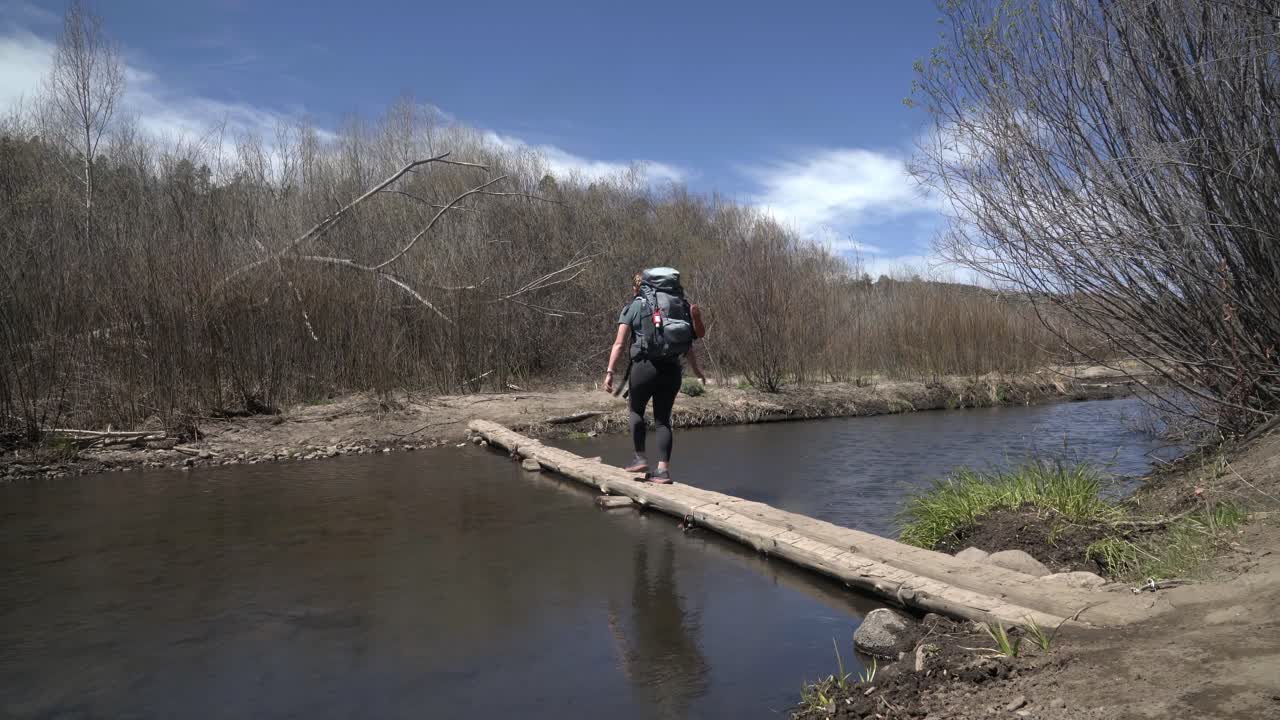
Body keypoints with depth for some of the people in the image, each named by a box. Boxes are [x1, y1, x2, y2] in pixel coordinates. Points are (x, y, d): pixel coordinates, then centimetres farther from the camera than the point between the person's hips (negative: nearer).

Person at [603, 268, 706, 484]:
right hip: (672, 369, 4)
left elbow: (619, 344, -5)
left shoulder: (634, 306, 4)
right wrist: (696, 370, 29)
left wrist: (610, 372, -5)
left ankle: (640, 458, 16)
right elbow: (689, 344, 17)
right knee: (663, 418, 11)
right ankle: (663, 470, 8)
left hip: (645, 366, -4)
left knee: (636, 409, 19)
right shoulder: (679, 305, 16)